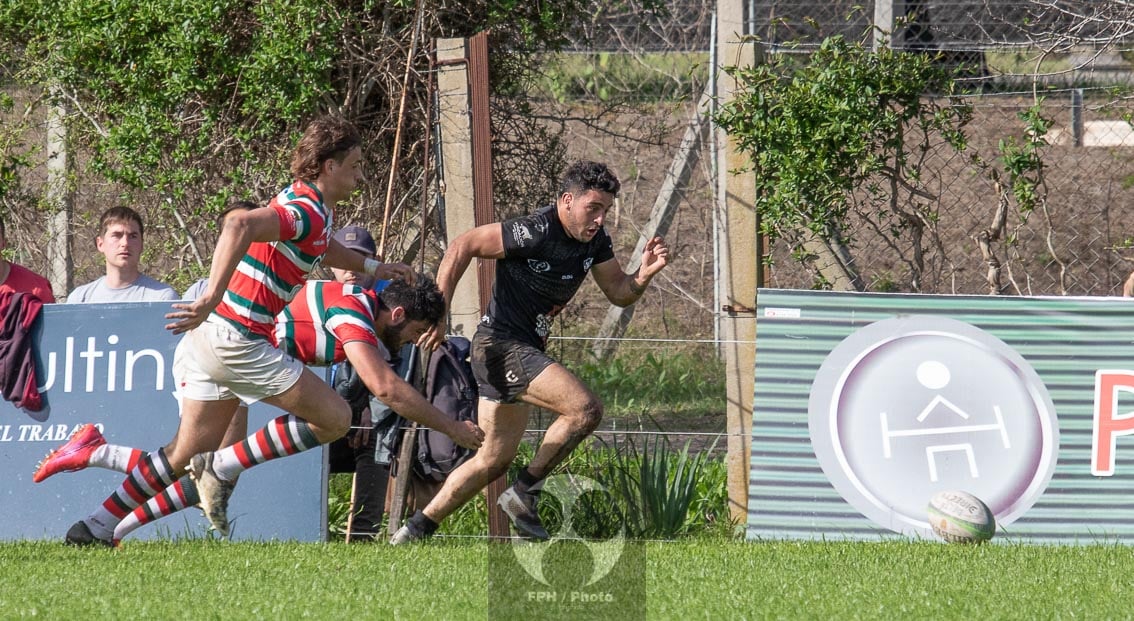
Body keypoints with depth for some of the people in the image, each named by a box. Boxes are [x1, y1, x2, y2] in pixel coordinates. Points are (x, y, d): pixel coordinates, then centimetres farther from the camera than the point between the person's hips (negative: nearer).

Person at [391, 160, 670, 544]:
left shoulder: (594, 241, 4)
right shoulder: (536, 233, -21)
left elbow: (619, 293, 12)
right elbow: (463, 246, -17)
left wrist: (645, 274, -10)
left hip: (526, 350, 10)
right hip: (501, 344, -10)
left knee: (496, 458, 15)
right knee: (585, 409, -22)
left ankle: (415, 531, 21)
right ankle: (524, 494, -9)